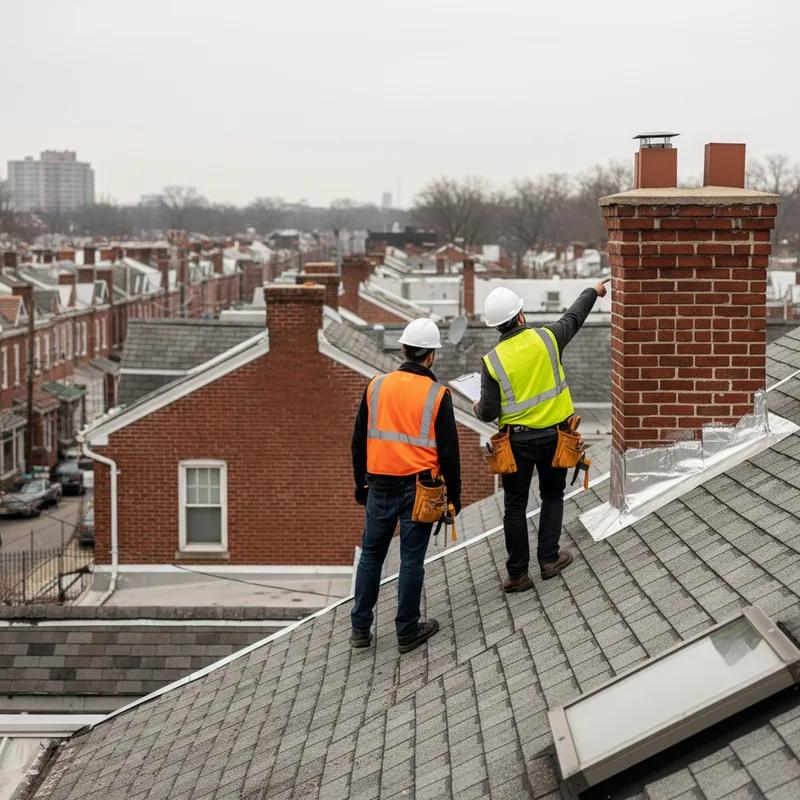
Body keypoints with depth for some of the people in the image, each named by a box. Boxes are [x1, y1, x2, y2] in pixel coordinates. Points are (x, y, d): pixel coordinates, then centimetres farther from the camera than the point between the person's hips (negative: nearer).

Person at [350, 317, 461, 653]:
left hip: (380, 486, 3)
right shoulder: (437, 395, -7)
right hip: (419, 488, -3)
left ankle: (360, 628, 16)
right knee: (411, 559, 4)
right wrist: (453, 496, 5)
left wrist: (361, 484, 19)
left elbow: (359, 442, 9)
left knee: (371, 554, 13)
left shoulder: (377, 387, 2)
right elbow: (449, 452, -5)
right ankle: (407, 631, 12)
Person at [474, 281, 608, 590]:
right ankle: (549, 558, 19)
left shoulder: (493, 361, -12)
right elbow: (573, 318, 12)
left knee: (515, 506, 7)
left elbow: (489, 412, -9)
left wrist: (478, 408, 15)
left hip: (517, 440, -1)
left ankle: (518, 574, 8)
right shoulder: (545, 338, -8)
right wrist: (593, 292, 30)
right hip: (553, 435, 1)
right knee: (552, 496, 20)